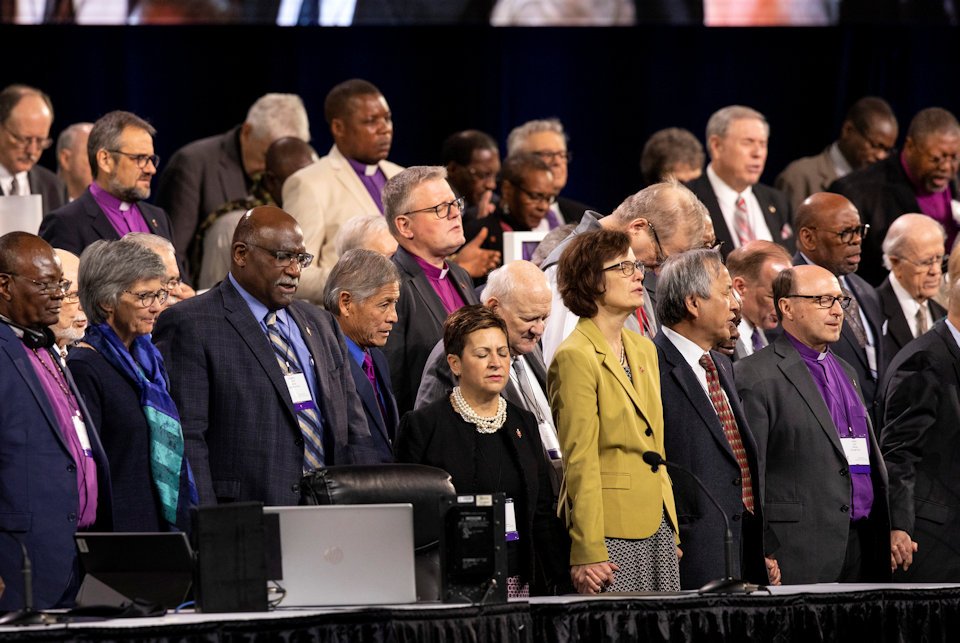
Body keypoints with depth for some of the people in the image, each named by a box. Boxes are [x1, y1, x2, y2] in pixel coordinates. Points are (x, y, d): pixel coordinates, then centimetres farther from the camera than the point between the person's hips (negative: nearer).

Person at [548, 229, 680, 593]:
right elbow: (579, 463, -12)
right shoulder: (575, 356, -9)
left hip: (656, 523, 8)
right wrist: (588, 553, -15)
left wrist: (672, 532, 15)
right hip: (611, 530, -8)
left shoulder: (643, 350, 16)